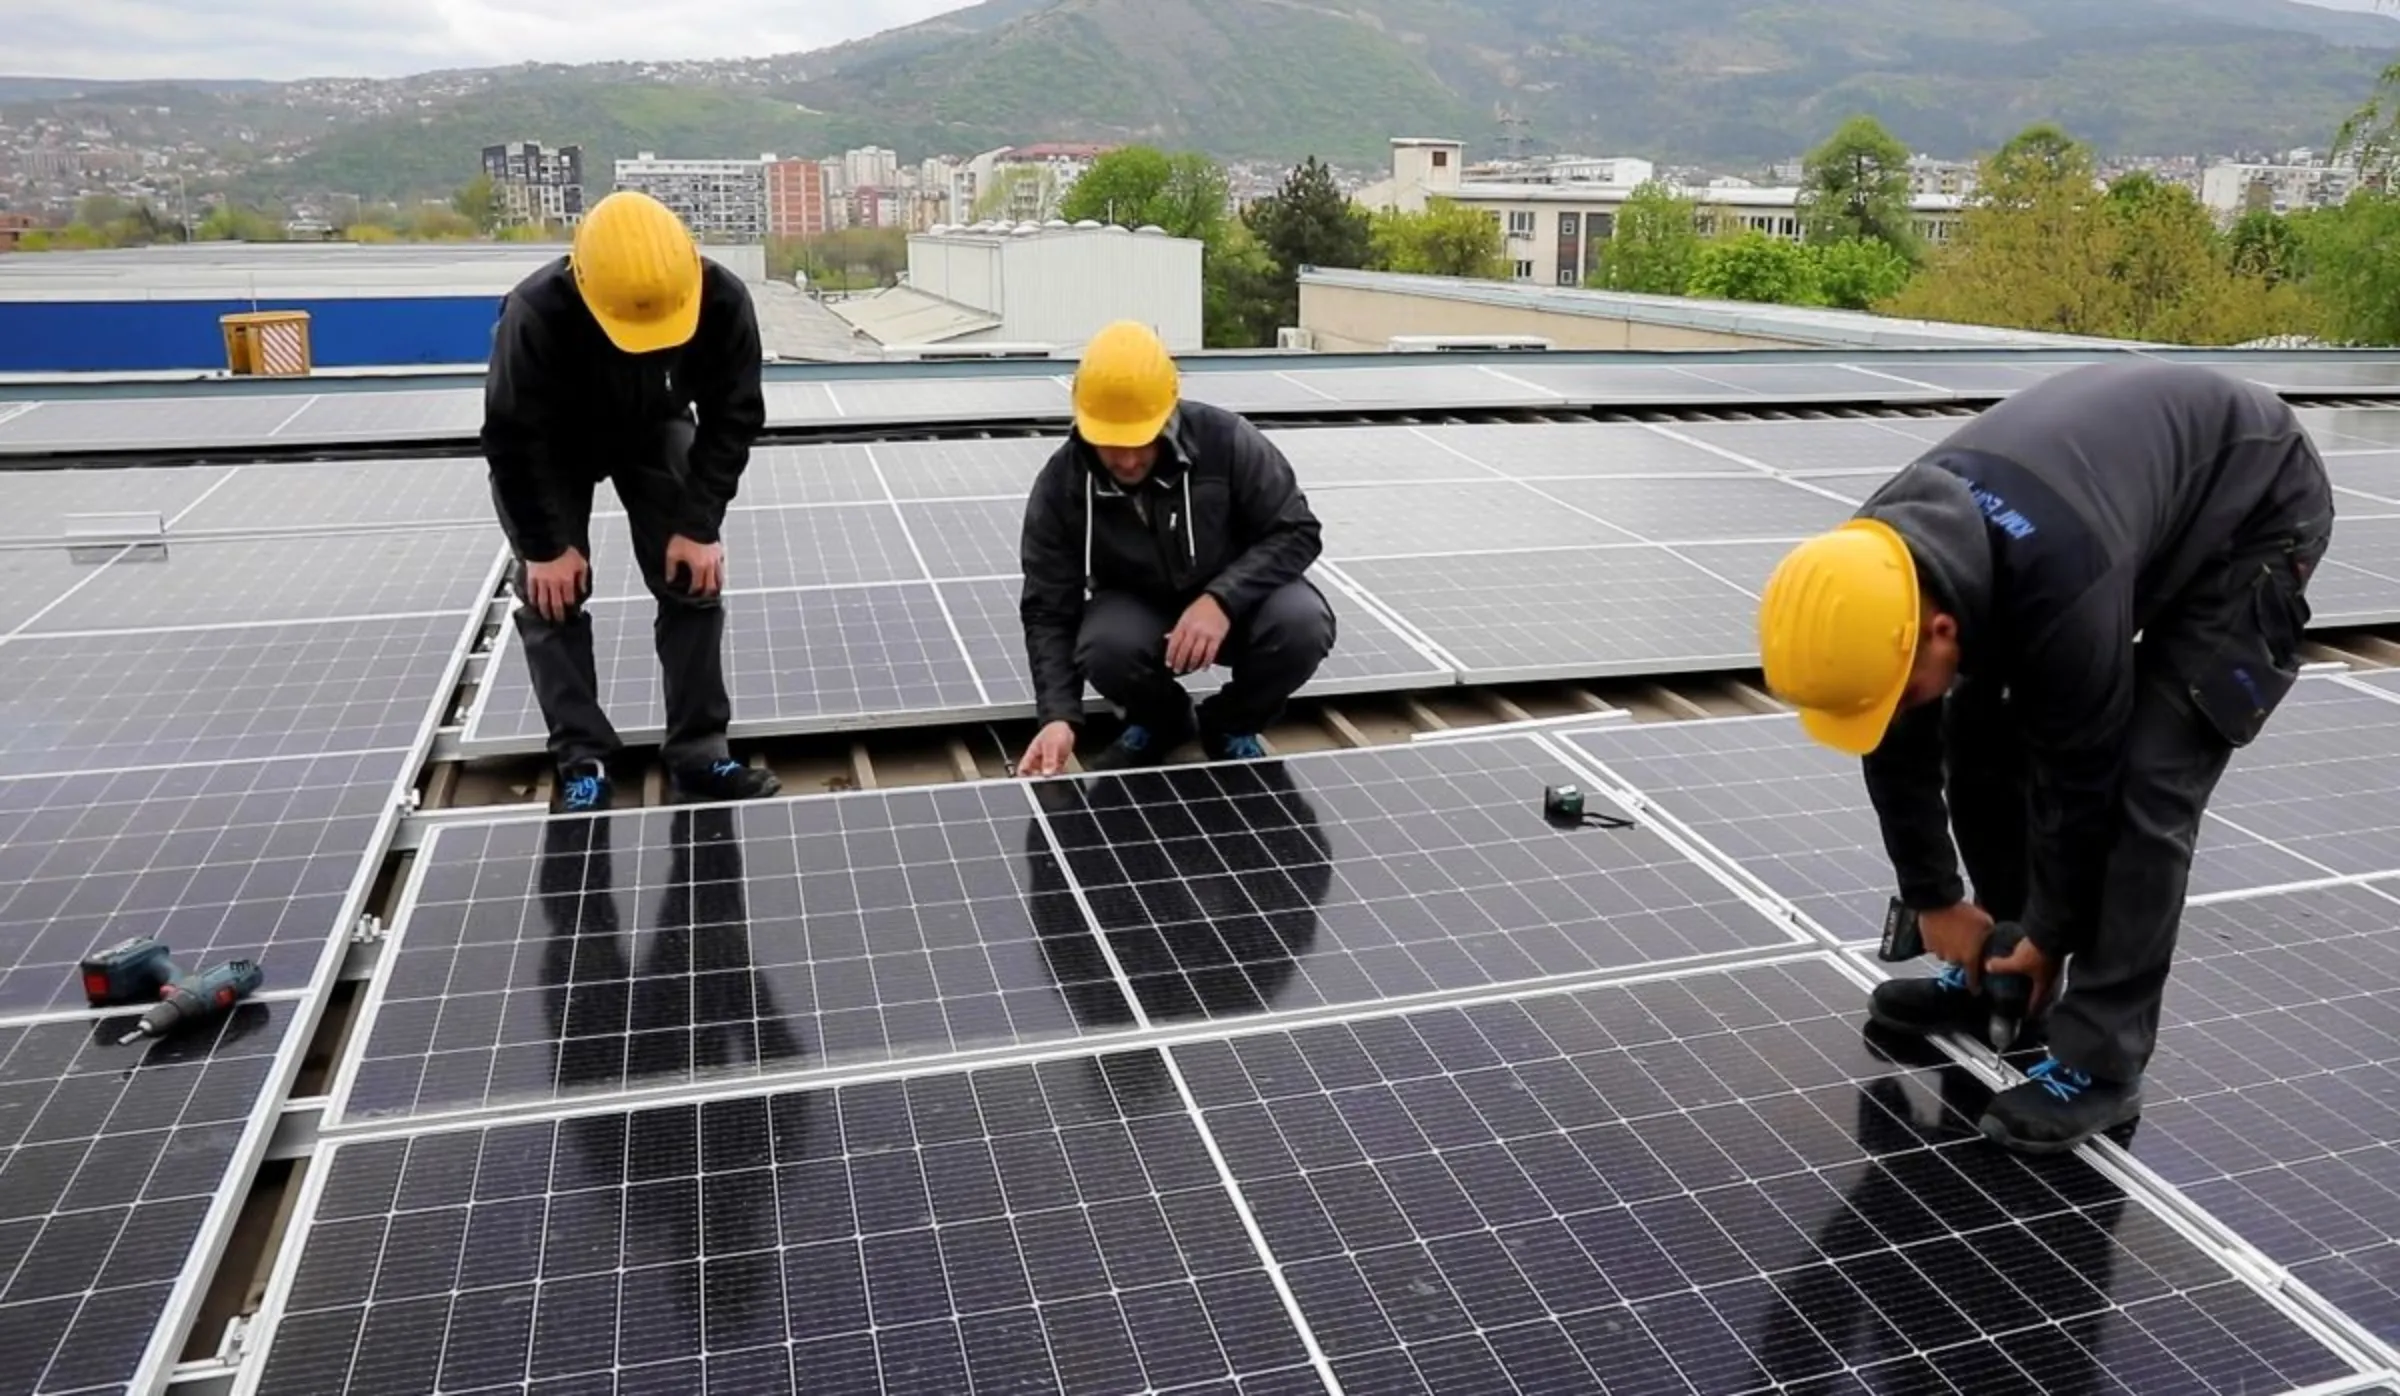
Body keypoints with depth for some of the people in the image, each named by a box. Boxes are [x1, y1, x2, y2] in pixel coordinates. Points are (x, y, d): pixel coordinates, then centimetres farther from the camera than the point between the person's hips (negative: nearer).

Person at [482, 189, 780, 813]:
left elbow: (734, 417, -20)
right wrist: (547, 544, -22)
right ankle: (582, 762, 3)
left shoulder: (724, 301, -34)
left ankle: (698, 753, 1)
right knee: (552, 594, -7)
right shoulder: (535, 314, -40)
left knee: (693, 580, -6)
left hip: (656, 430, 2)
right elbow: (513, 438, -28)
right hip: (549, 445, -2)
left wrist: (699, 525, -21)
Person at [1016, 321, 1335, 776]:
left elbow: (1296, 531, -16)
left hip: (1236, 598, 0)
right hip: (1137, 607, 0)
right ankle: (1161, 722, 5)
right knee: (1106, 649, -34)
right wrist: (1059, 717, -30)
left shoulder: (1226, 440, -24)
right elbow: (1049, 611, -15)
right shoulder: (1061, 484, -19)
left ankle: (1231, 725, 2)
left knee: (1302, 624, -32)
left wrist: (1222, 599, -33)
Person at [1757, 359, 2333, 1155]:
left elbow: (2080, 778, -26)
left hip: (2254, 512, -7)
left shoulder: (2062, 587, -43)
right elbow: (1897, 747, -7)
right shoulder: (1882, 561, -22)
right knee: (1979, 733, 2)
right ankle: (1996, 972, 18)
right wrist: (1934, 899, 2)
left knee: (2145, 783, -17)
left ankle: (2098, 1063, -6)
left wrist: (2050, 936, -10)